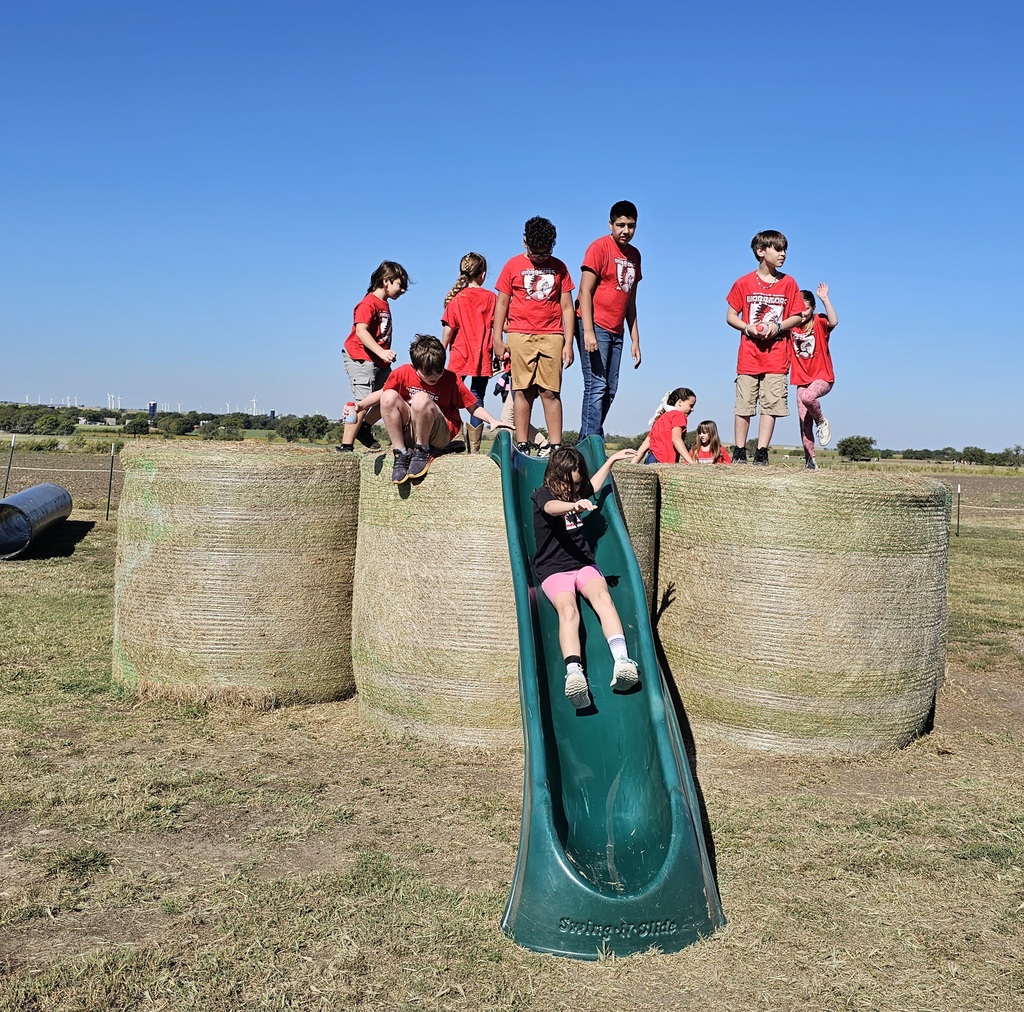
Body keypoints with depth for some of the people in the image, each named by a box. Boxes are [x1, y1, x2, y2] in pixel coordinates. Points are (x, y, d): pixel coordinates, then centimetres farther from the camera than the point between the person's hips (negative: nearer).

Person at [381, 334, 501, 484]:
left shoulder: (450, 379, -9)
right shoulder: (402, 373, -6)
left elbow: (473, 407, -5)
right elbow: (381, 395, 9)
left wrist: (492, 421, -22)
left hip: (442, 435, -3)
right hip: (409, 432, 3)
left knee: (421, 399, -31)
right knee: (389, 397, -22)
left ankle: (423, 452, -15)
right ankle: (400, 454, -20)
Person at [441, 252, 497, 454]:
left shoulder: (455, 298, 1)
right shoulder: (490, 297, 0)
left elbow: (448, 330, -2)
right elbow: (497, 326, 0)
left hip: (459, 358, 0)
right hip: (482, 358, 0)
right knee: (477, 401, 3)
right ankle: (474, 449, 1)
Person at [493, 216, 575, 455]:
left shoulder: (559, 267, 11)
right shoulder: (513, 266, 8)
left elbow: (566, 307, 10)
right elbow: (502, 303, 8)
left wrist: (568, 343, 3)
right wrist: (498, 338, -1)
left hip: (551, 336, 0)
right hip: (520, 336, 0)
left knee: (551, 392, -4)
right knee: (523, 391, -2)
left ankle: (556, 446, -5)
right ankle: (522, 445, 0)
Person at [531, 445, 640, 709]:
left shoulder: (578, 492, 18)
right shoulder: (543, 495, -2)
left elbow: (595, 485, 43)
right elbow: (553, 508, -28)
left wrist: (611, 460, 46)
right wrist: (575, 505, -49)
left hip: (584, 564, 5)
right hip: (554, 569, -5)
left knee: (603, 597, -29)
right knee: (568, 609, -34)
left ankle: (622, 661, -48)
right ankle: (574, 673, -56)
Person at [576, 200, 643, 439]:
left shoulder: (634, 255, 15)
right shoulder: (599, 248, -5)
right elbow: (585, 291, -11)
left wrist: (635, 340, 16)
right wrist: (588, 331, -21)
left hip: (616, 331, 7)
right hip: (595, 327, -7)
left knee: (610, 390, 6)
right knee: (597, 386, -13)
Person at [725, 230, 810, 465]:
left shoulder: (788, 283, 6)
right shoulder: (744, 283, 2)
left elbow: (798, 316, 8)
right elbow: (730, 316, 5)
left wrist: (778, 326, -11)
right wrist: (747, 327, -13)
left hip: (776, 355, 1)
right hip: (749, 355, -1)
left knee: (771, 404, -2)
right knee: (744, 404, 1)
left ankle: (761, 452, 3)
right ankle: (739, 452, 10)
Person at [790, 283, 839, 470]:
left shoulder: (819, 322, -5)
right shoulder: (791, 326, 6)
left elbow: (833, 322, -25)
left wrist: (825, 299, -27)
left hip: (822, 378, -5)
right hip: (802, 380, 5)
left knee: (807, 396, -36)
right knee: (804, 422, 1)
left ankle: (822, 422, -6)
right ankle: (810, 460, 9)